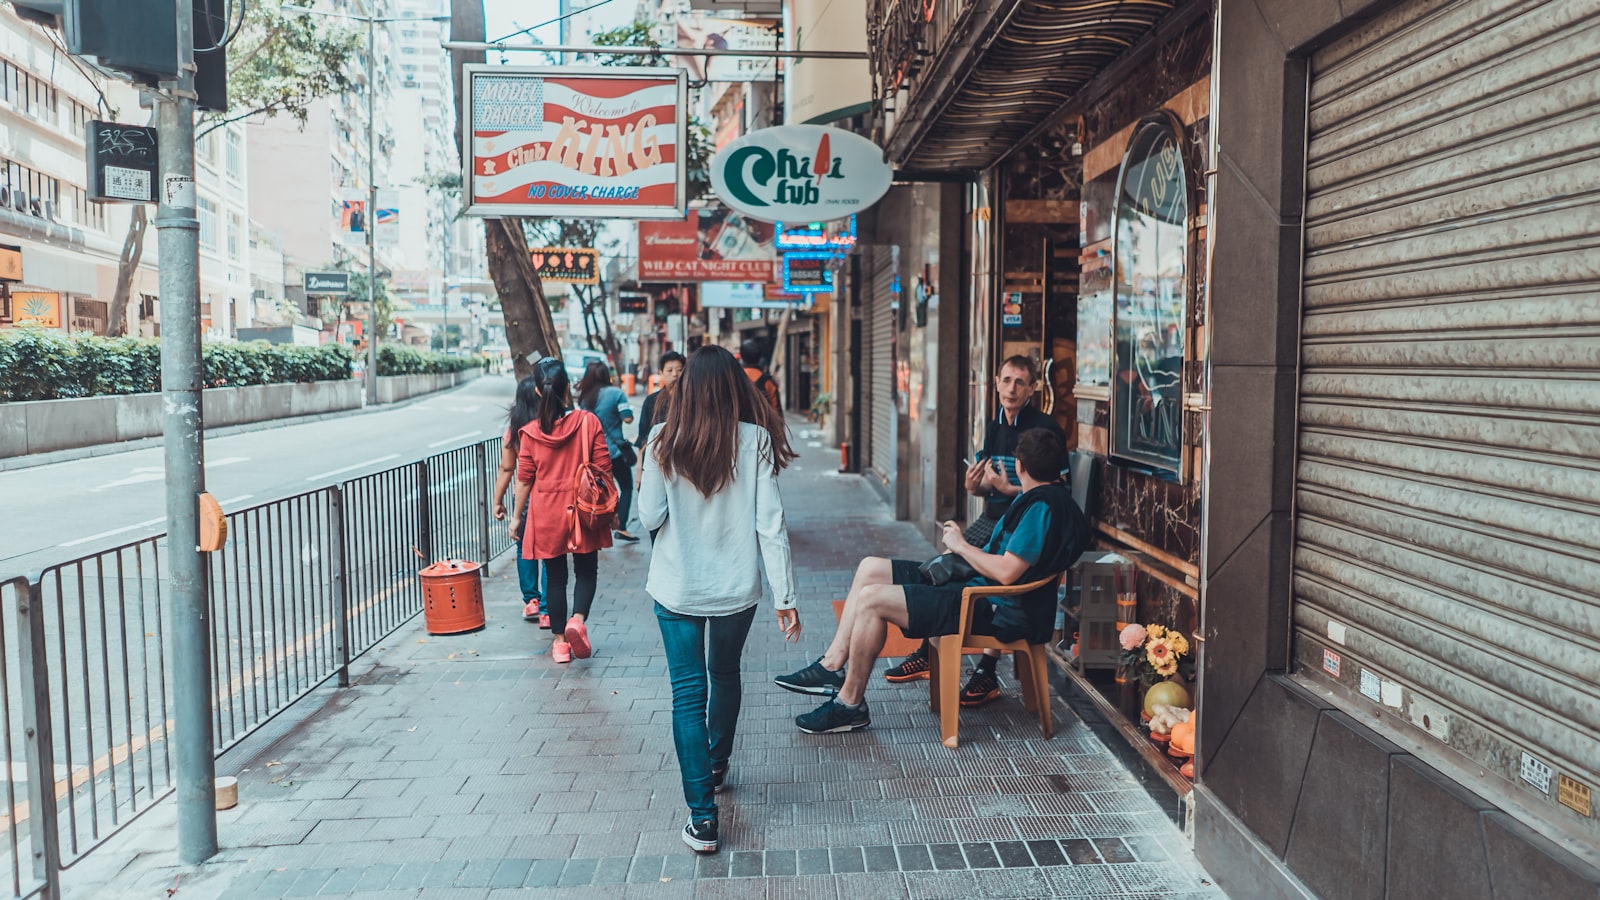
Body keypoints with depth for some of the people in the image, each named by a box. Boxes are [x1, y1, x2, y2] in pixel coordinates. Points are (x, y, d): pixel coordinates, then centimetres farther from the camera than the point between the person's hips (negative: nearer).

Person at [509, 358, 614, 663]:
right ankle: (578, 619, -10)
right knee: (587, 571, 14)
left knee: (555, 577, 13)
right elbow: (604, 470, -6)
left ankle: (560, 641, 18)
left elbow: (524, 480, -1)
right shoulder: (588, 422, -10)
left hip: (546, 514, 1)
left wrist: (517, 516, 11)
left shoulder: (531, 432, -7)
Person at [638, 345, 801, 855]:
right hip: (737, 586, 1)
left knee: (688, 692, 5)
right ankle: (716, 767, 46)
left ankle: (702, 817, 2)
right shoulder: (756, 440, -10)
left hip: (677, 588, -1)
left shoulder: (664, 441, -9)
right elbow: (770, 524, -11)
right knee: (725, 676, 24)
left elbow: (650, 517, -5)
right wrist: (784, 596, -7)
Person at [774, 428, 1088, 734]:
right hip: (976, 585, 11)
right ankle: (832, 666, 6)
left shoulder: (1042, 506, -19)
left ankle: (850, 704, -6)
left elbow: (1007, 572, -25)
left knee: (872, 599, -20)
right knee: (870, 568, 7)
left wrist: (961, 545, -11)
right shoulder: (1046, 497, 14)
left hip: (997, 611, -11)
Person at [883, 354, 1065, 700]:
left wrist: (1008, 488, -22)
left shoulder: (1045, 429, -11)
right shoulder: (995, 428, 12)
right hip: (991, 521, 8)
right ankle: (927, 654, 15)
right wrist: (975, 485, -6)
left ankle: (987, 676, -14)